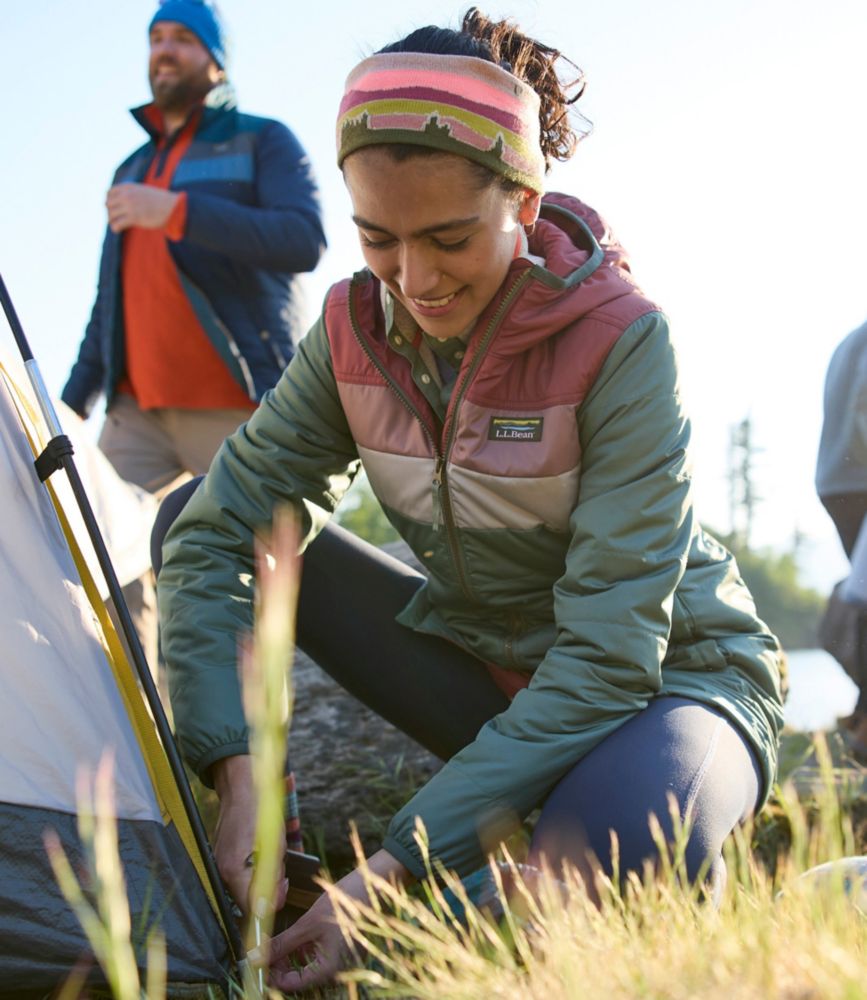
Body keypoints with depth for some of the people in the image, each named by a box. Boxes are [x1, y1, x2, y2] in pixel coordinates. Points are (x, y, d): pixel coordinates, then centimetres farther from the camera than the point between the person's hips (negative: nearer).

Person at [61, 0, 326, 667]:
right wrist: (72, 404, 18)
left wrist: (177, 211, -20)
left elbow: (304, 241, -14)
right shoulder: (131, 171, 23)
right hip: (137, 408, 6)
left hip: (236, 406, -5)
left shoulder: (263, 141, 5)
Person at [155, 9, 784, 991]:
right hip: (485, 669, 5)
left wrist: (407, 860, -34)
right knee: (200, 510, -8)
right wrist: (237, 769, -26)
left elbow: (610, 651, -29)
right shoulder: (355, 330, -10)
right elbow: (215, 537, -10)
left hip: (670, 683, -5)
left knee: (614, 855, -43)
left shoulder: (621, 341, -26)